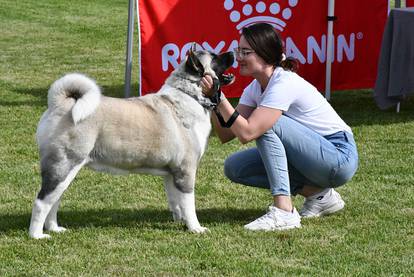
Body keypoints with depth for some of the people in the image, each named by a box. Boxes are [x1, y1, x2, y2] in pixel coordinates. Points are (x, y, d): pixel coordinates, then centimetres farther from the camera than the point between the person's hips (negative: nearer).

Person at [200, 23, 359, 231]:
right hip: (313, 155, 9)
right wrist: (212, 99, -15)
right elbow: (226, 135, -2)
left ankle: (284, 212, -28)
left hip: (340, 157, -9)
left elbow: (246, 133, -31)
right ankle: (318, 194, 2)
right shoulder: (255, 88, 4)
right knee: (234, 167, -2)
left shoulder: (285, 84, -23)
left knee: (265, 125, -25)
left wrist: (219, 97, -27)